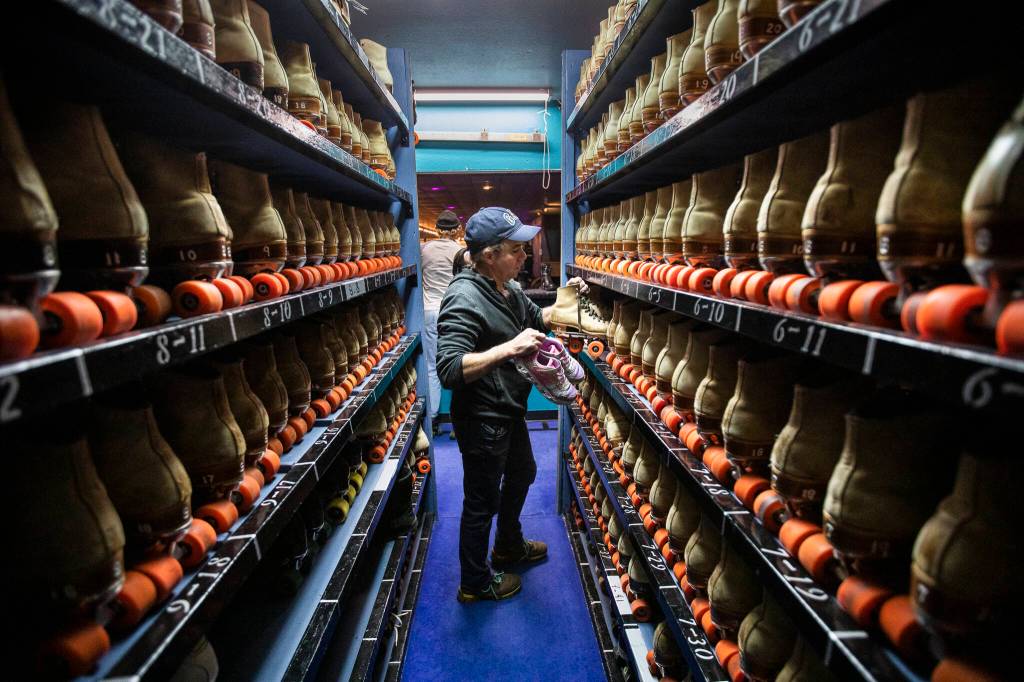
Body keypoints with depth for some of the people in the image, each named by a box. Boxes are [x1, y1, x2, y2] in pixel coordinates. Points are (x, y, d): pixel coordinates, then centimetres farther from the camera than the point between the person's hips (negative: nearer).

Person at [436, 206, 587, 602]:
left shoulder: (508, 288, 2)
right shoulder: (464, 299, -27)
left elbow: (538, 319, 19)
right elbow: (448, 369, -35)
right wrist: (508, 349, -42)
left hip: (509, 412, 10)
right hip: (481, 421, -10)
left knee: (521, 474, 29)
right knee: (482, 502, 9)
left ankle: (509, 546, 55)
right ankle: (476, 583, 34)